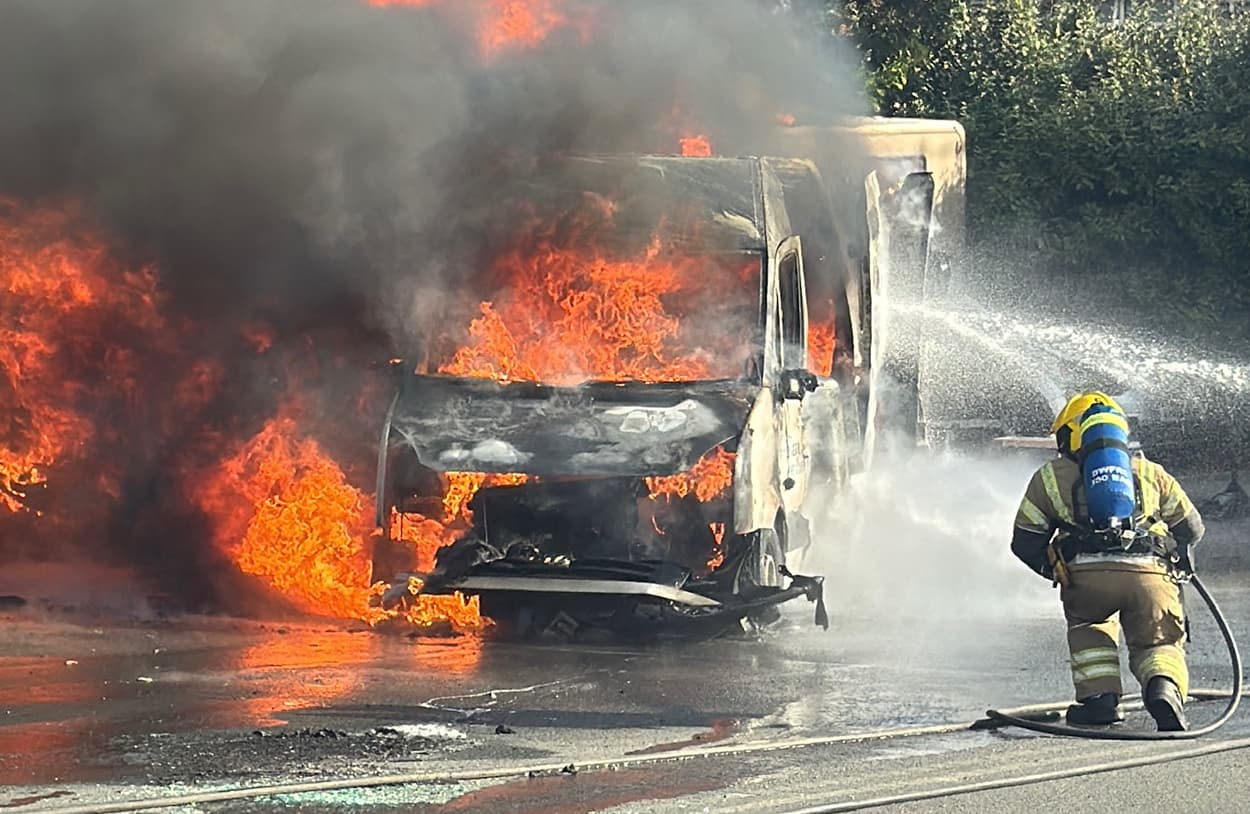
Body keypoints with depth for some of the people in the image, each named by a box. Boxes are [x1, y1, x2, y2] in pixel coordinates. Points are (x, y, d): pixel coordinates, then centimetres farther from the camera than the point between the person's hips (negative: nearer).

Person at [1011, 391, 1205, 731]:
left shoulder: (1051, 476, 24)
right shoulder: (1149, 471, 28)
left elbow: (1026, 542, 21)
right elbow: (1191, 528, 33)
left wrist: (1057, 570, 37)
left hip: (1087, 574, 0)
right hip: (1149, 573, 0)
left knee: (1089, 626, 30)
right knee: (1158, 643, 17)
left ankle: (1099, 696, 11)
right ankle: (1165, 688, -14)